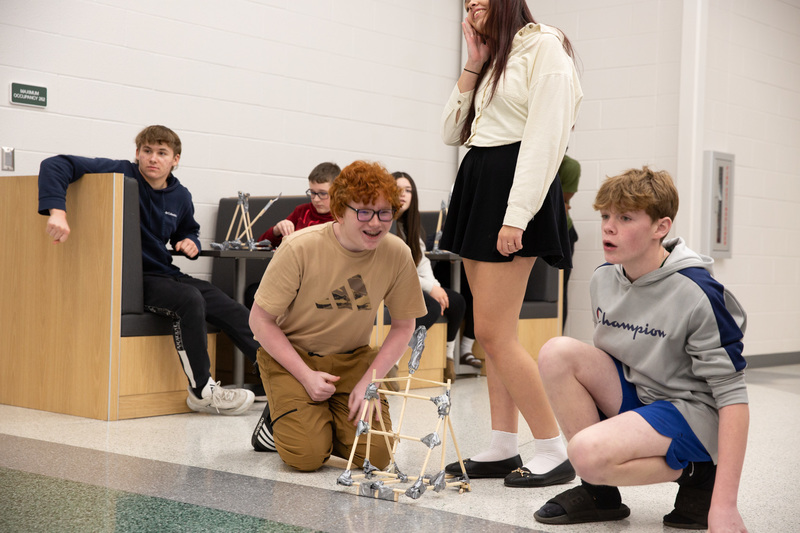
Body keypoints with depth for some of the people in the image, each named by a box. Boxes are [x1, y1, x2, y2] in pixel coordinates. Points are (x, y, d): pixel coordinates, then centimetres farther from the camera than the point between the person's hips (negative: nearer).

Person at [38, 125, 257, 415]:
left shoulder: (180, 197, 8)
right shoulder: (120, 174, -11)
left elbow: (188, 231, 29)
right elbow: (54, 165, -19)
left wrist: (190, 243, 3)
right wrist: (57, 211, -34)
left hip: (164, 274, 7)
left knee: (232, 310, -6)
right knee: (190, 299, -31)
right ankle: (201, 390, -22)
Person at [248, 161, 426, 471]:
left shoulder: (397, 254, -13)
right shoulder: (300, 248, -22)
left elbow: (403, 326, -1)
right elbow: (260, 320, -14)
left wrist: (369, 380, -13)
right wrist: (306, 375, -22)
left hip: (352, 358, 3)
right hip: (290, 353, -3)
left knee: (375, 454, -13)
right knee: (306, 456, -20)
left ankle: (326, 420, 18)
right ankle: (279, 418, 15)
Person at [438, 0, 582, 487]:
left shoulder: (544, 46, -6)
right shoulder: (492, 59, 22)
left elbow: (546, 137, -16)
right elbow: (453, 132, 16)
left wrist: (516, 217, -23)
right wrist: (473, 65, 7)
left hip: (512, 187, -9)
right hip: (477, 183, 9)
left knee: (492, 330, -14)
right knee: (495, 332, 7)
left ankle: (555, 452, -6)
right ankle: (504, 448, 11)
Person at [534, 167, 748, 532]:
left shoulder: (697, 294, -20)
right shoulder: (603, 279, 0)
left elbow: (732, 396, -20)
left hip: (691, 412, -7)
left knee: (588, 453, -32)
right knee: (557, 352, -18)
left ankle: (695, 473, -4)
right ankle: (599, 492, -7)